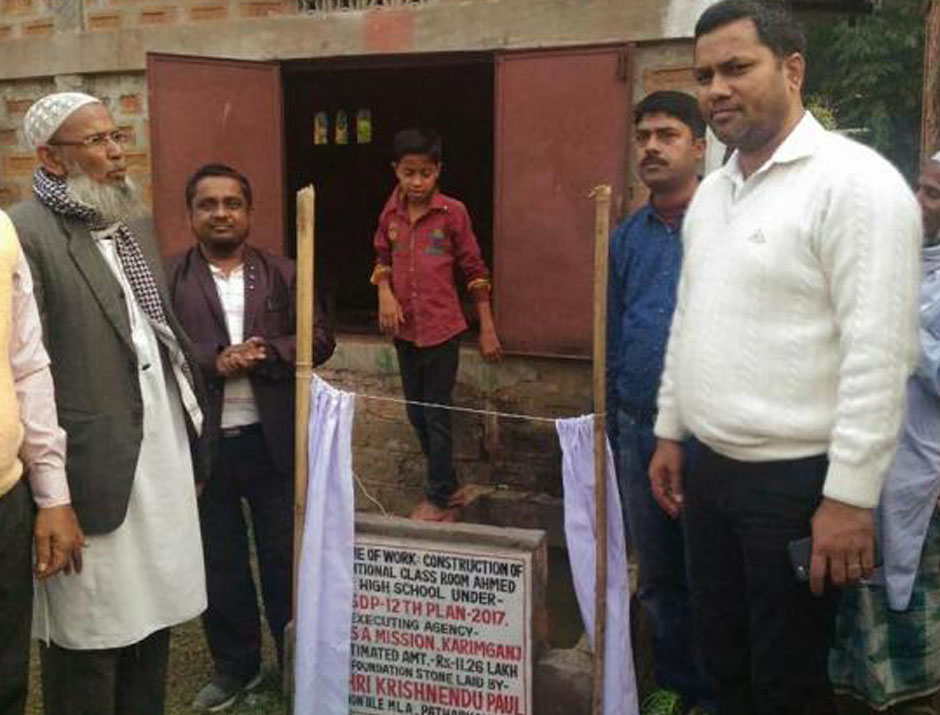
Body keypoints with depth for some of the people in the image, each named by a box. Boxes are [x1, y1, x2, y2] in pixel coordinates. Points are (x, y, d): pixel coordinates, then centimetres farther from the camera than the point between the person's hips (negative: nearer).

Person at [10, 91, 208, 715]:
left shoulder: (136, 222, 14)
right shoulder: (26, 234, -13)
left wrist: (191, 408, 10)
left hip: (165, 455, 7)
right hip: (95, 470, -7)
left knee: (152, 619, 17)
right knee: (89, 641, 6)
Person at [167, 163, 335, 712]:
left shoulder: (282, 274, 4)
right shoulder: (169, 279, -1)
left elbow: (319, 339, -1)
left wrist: (266, 354, -17)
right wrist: (213, 361, -22)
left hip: (273, 439, 1)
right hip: (202, 442, 0)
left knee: (286, 555, 11)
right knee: (219, 561, 12)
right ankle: (236, 666, 29)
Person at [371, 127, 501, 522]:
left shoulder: (452, 212, -10)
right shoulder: (390, 213, 2)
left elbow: (475, 270, -5)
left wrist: (487, 329, -5)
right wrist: (384, 292, -5)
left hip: (441, 328, -5)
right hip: (405, 329, 5)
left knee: (436, 415, 1)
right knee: (416, 413, 15)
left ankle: (440, 498, 17)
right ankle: (447, 487, 32)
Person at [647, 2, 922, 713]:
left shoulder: (855, 182, -15)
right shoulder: (712, 192, 11)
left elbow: (879, 352, -20)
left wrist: (851, 495, -21)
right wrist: (670, 432, 18)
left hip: (797, 480, -7)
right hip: (709, 468, 8)